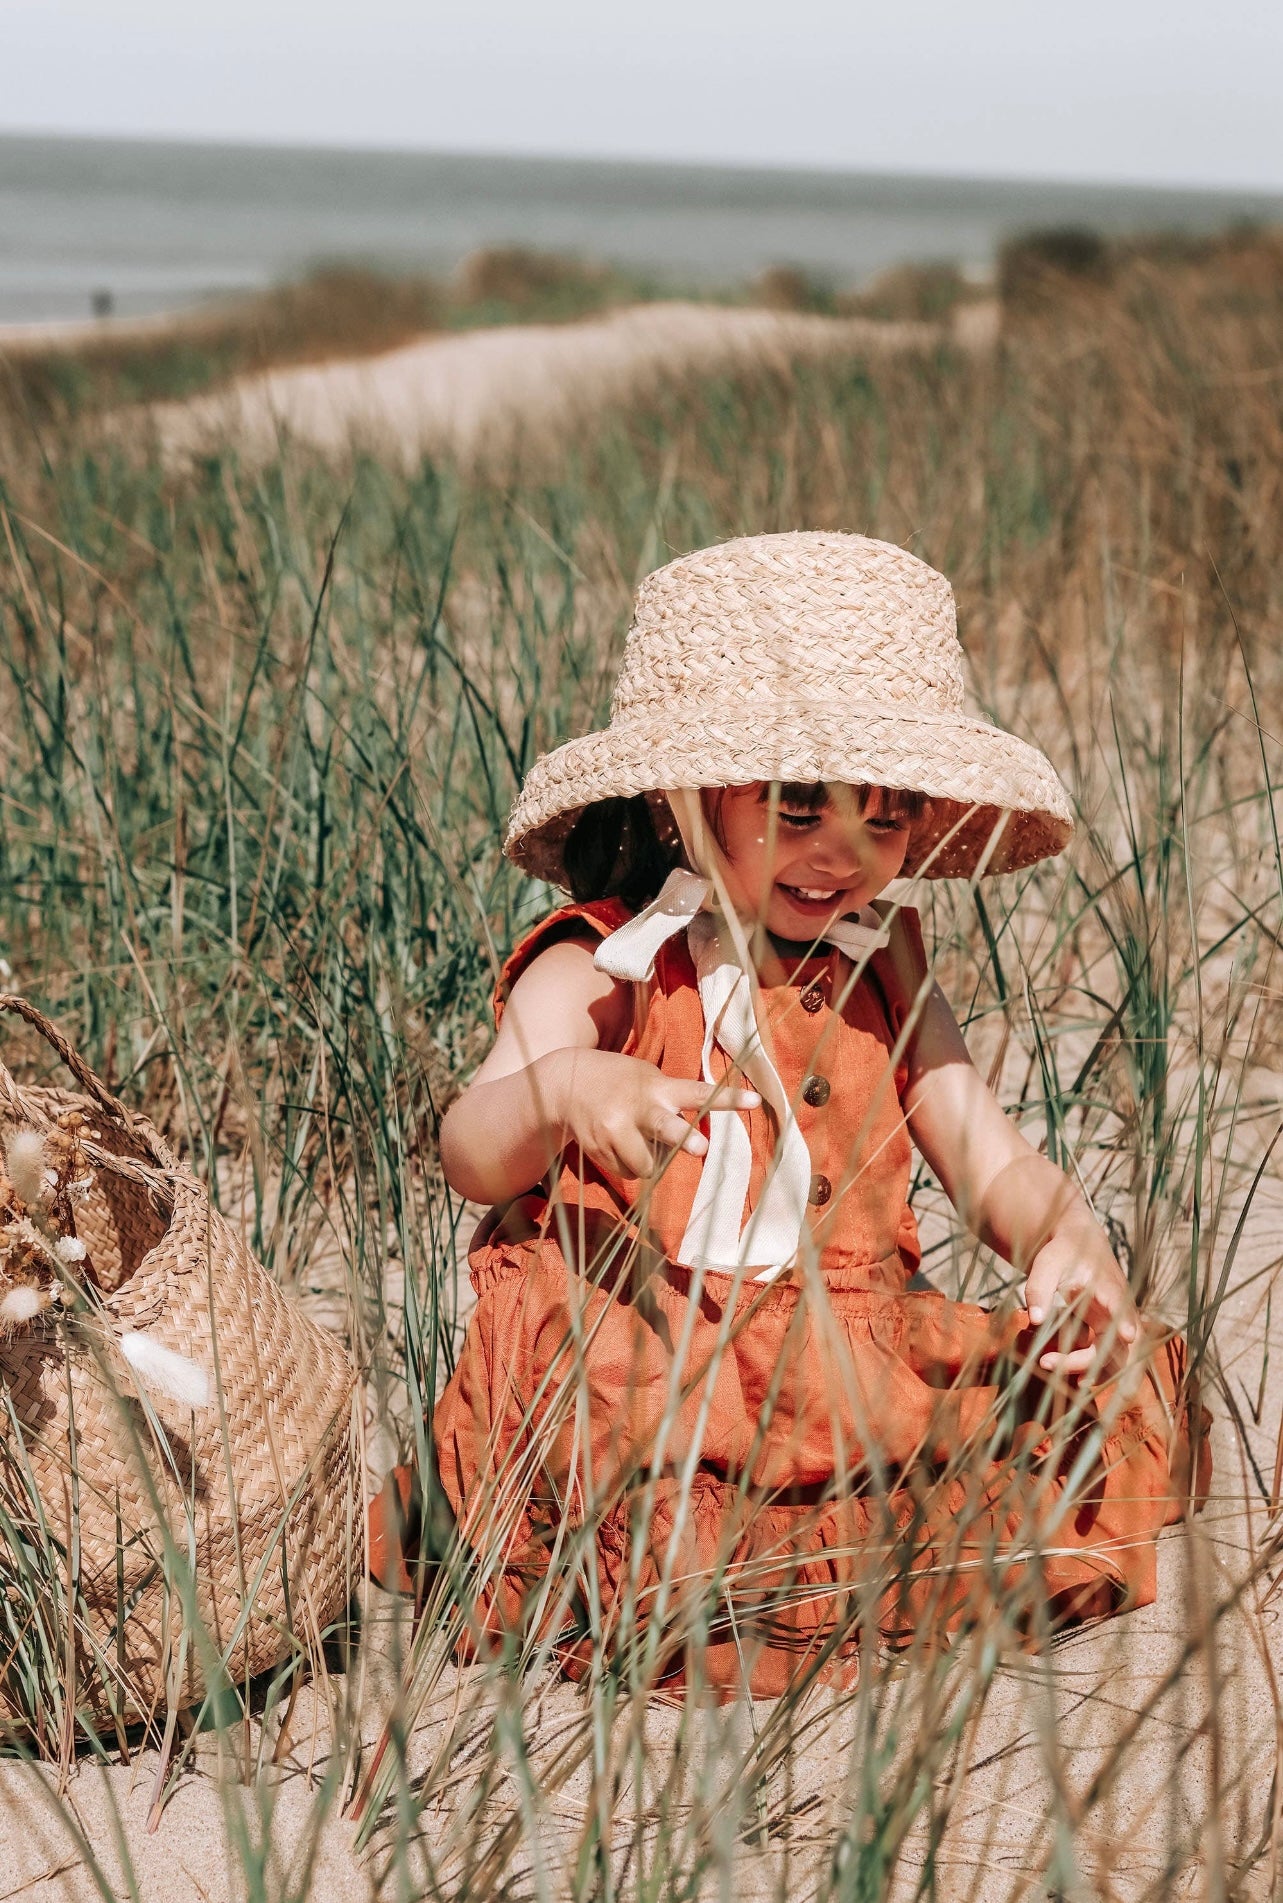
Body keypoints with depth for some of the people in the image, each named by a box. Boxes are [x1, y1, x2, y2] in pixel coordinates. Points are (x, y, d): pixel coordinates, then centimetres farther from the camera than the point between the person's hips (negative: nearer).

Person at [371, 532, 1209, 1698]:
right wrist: (560, 1092, -41)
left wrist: (1069, 1241, -13)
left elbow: (989, 1159, 11)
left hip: (850, 1358, 6)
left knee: (1106, 1407, -17)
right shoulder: (598, 975, -3)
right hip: (639, 1363, -5)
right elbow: (472, 1157, -16)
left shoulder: (881, 975, 14)